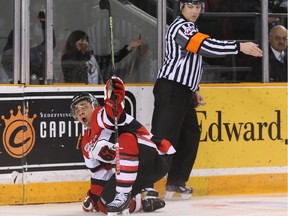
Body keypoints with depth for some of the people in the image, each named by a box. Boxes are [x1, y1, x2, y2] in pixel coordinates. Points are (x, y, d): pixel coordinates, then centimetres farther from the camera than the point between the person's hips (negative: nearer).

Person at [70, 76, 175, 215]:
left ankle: (123, 195, -35)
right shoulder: (87, 145, 15)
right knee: (104, 205, -6)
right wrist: (93, 196, 12)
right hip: (132, 168, 9)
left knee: (126, 139, -38)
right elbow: (100, 173, 18)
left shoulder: (101, 115, -10)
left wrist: (114, 98, -54)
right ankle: (144, 204, 12)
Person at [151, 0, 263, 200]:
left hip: (183, 92, 10)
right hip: (170, 90, -10)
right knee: (164, 137, -16)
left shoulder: (189, 28, 19)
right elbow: (206, 46, -27)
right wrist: (239, 47, -28)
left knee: (190, 136, 12)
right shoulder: (181, 27, -13)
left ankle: (175, 183, 17)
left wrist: (194, 90, 22)